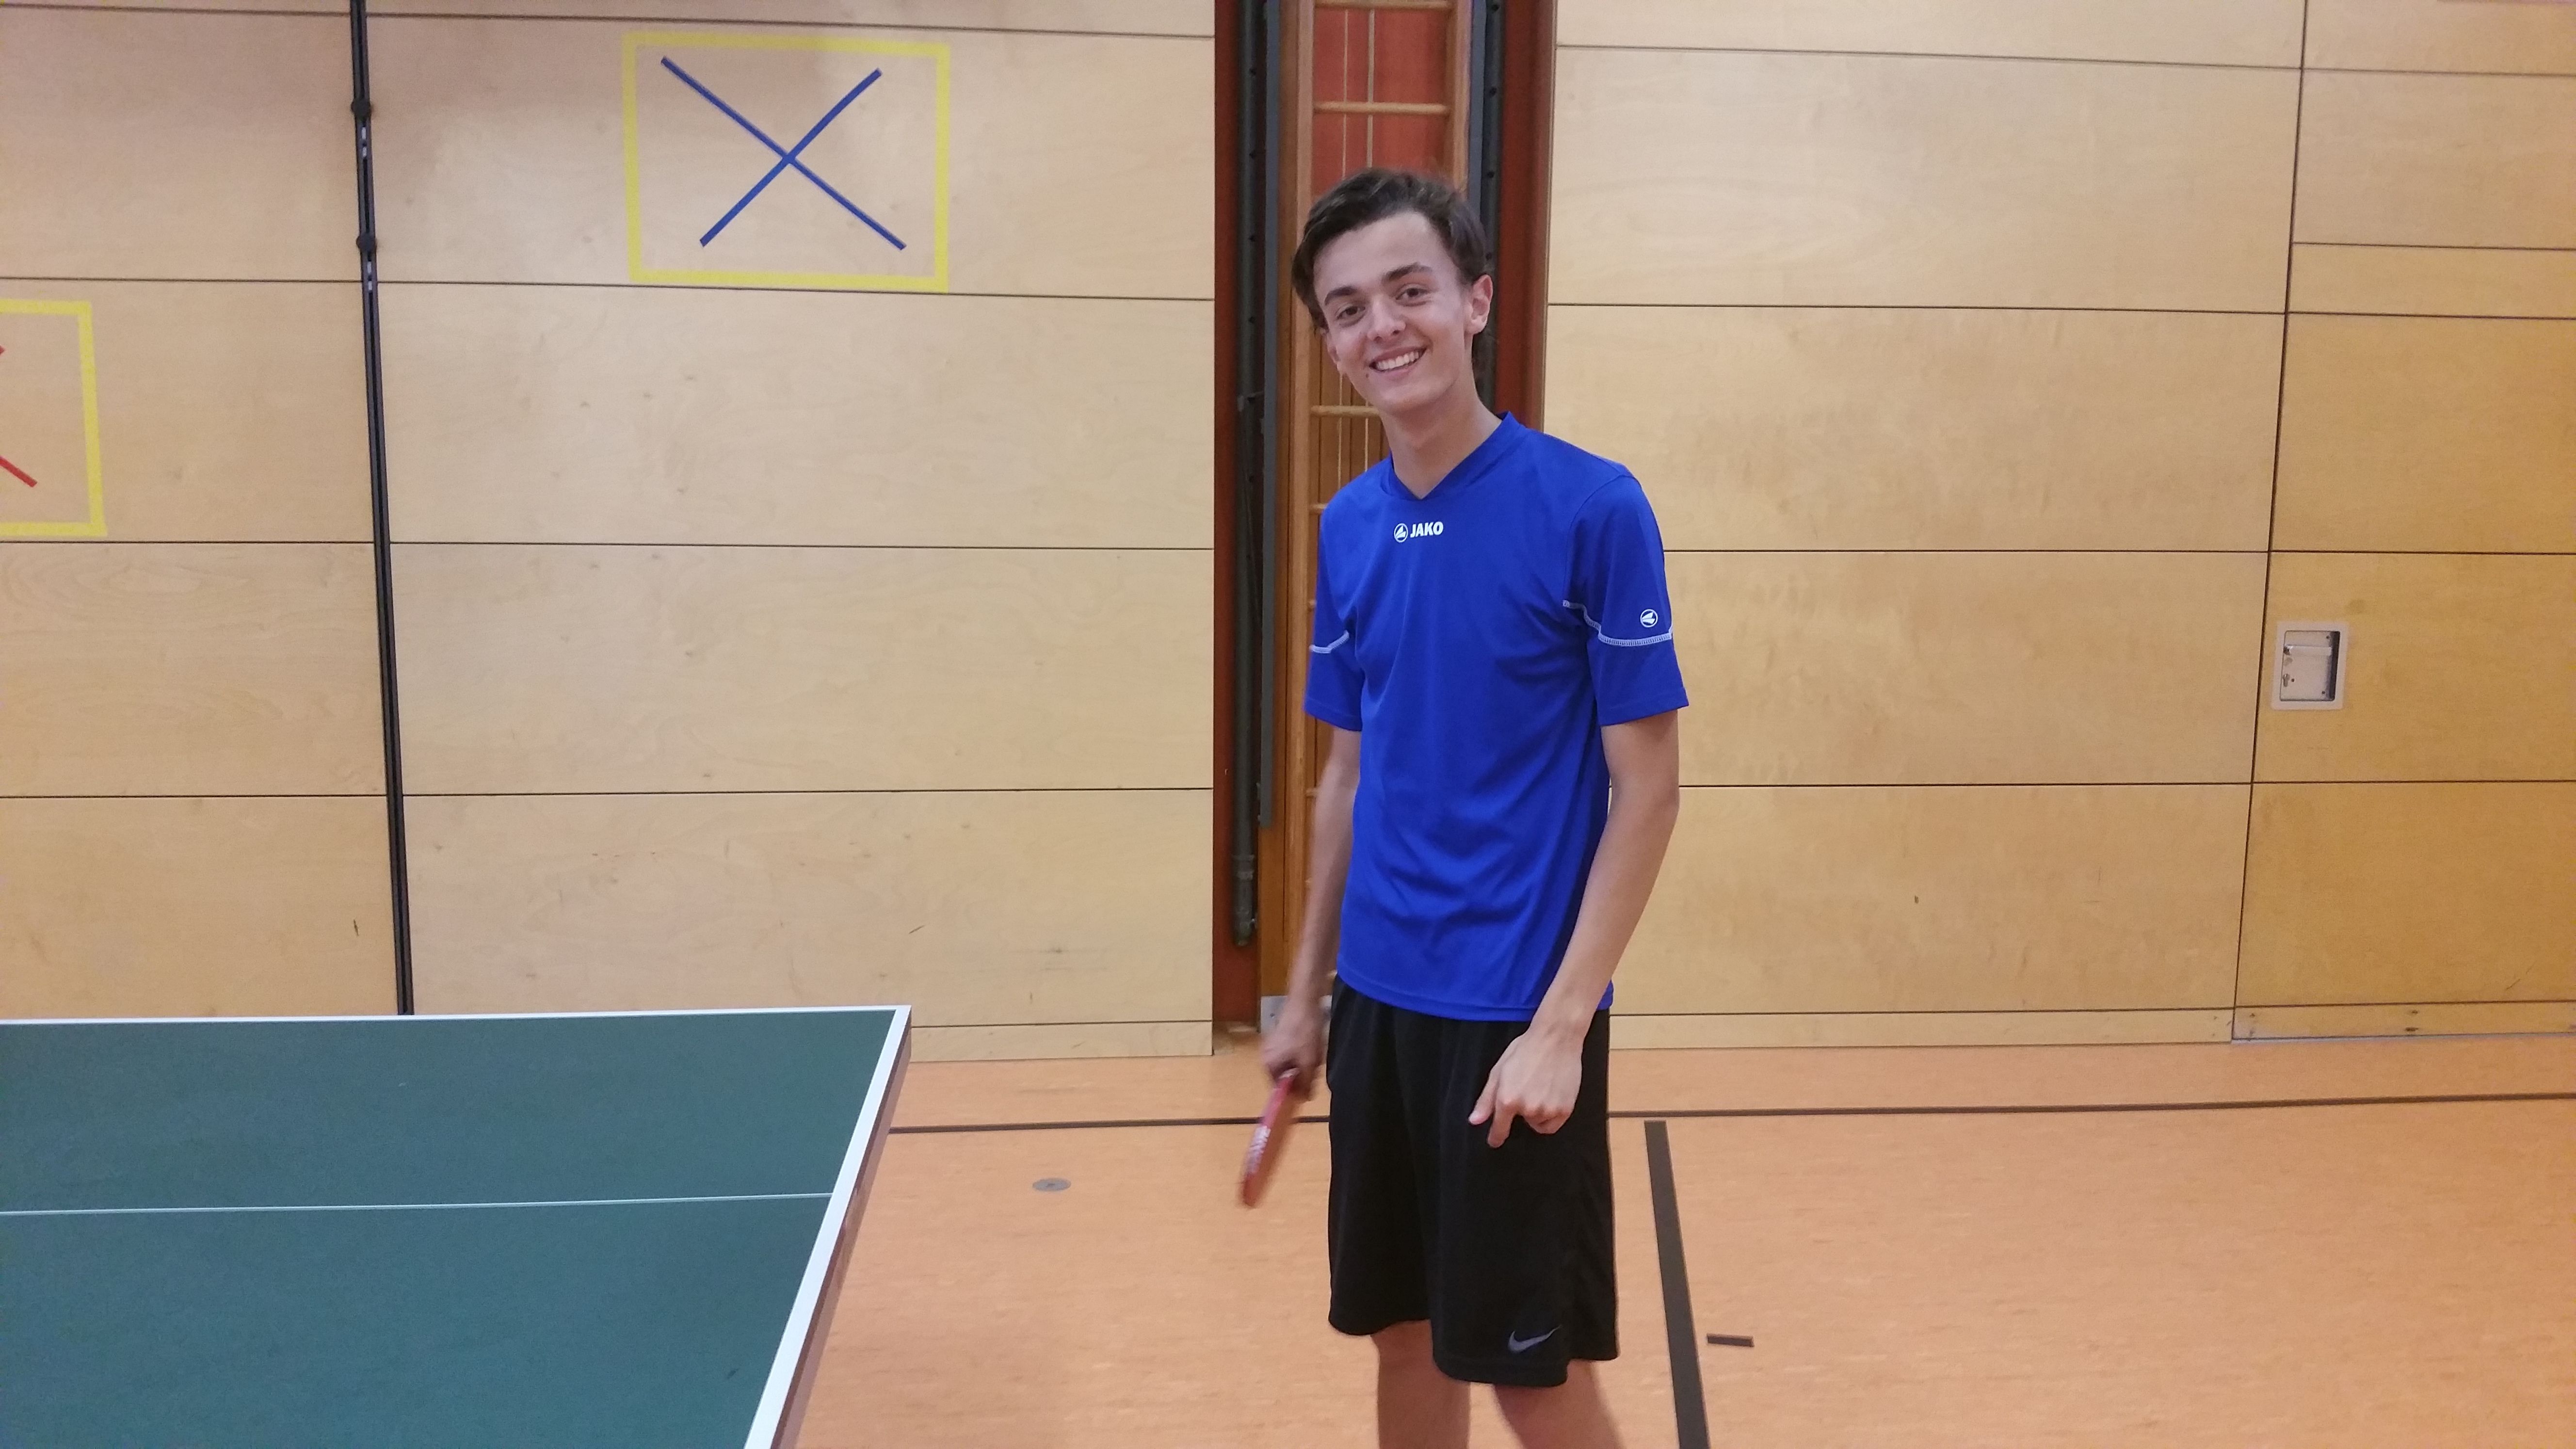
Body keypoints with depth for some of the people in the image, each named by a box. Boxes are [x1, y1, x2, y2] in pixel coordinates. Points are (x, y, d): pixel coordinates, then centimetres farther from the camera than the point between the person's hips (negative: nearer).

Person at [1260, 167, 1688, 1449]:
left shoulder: (1591, 508, -12)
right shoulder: (1347, 527, 5)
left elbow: (1647, 787, -11)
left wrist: (1560, 1025, -16)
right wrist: (1305, 991, 13)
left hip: (1517, 1017, -5)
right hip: (1379, 1002, 5)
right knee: (1405, 1333, 16)